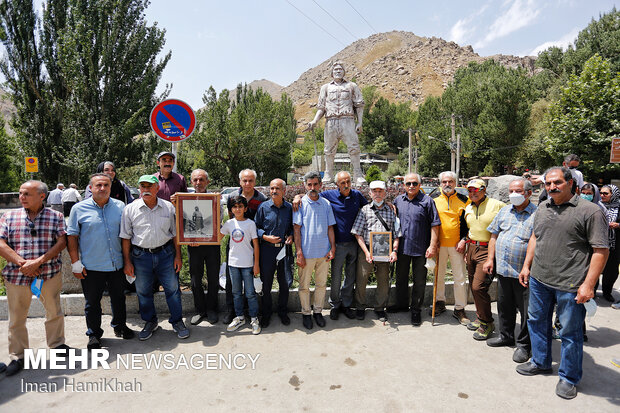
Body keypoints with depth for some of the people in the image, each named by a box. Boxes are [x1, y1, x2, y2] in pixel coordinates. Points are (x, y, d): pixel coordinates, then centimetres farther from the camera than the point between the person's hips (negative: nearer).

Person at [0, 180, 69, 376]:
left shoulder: (55, 217, 1)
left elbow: (61, 242, -7)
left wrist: (38, 262, -17)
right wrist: (22, 263, -14)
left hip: (49, 274, -1)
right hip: (16, 275, 1)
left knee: (54, 312, 11)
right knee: (17, 317, 10)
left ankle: (57, 344, 32)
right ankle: (17, 357, 26)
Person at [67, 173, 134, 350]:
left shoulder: (120, 207, 3)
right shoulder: (79, 209, -2)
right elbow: (72, 237, -1)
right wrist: (75, 263, -5)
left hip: (117, 264, 2)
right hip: (91, 266, -2)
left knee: (118, 298, 16)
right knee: (92, 302, 9)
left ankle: (120, 326, 37)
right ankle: (94, 334, 27)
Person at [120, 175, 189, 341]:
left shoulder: (168, 207, 1)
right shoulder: (130, 209, -2)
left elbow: (175, 233, 6)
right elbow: (126, 237, 2)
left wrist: (178, 256, 3)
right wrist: (127, 262, -1)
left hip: (165, 253, 0)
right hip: (140, 255, 0)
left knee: (172, 289, 5)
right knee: (143, 291, 12)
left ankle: (177, 321, 23)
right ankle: (150, 322, 33)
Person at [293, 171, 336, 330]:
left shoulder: (326, 204, 7)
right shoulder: (300, 204, -3)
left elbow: (330, 228, 10)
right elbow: (297, 230, -5)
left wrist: (333, 248, 1)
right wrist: (299, 253, -11)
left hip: (323, 252, 3)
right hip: (307, 252, -3)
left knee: (321, 283, 12)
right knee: (304, 285, 7)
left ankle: (318, 311, 28)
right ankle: (306, 313, 23)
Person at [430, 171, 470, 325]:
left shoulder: (463, 200, 2)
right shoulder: (434, 198, 3)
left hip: (457, 245, -1)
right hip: (439, 243, 1)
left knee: (460, 278, 2)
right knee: (439, 275, 12)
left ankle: (459, 309, 15)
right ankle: (440, 302, 29)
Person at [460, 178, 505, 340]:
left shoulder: (497, 205, -7)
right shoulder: (468, 208, 14)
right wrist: (465, 241, 15)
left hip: (488, 250, -7)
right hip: (472, 249, 7)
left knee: (478, 287, -12)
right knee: (473, 286, 12)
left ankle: (487, 323, 7)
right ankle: (480, 318, 30)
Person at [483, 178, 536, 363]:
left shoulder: (537, 214, -7)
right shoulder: (504, 211, 11)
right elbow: (494, 236, 15)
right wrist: (490, 258, 8)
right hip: (502, 269, 6)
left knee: (526, 310, 6)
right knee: (504, 306, 18)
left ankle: (524, 345, 22)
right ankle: (506, 336, 35)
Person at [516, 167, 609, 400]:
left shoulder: (589, 211, -11)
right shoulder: (542, 208, 9)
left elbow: (601, 250, -13)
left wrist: (588, 284, -17)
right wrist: (527, 265, 14)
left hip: (570, 285, -6)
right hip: (538, 279, 6)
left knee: (570, 332, 8)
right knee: (537, 321, 19)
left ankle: (569, 378, 28)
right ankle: (540, 363, 39)